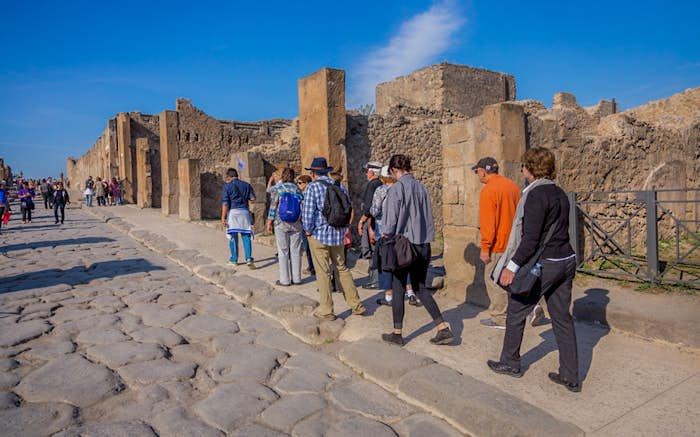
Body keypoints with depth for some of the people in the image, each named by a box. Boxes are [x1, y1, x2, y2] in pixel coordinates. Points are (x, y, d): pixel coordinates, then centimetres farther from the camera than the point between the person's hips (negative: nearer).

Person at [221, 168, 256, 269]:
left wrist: (223, 217, -6)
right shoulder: (246, 185, 8)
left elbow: (225, 203, -7)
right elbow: (253, 198, 6)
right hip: (244, 211, 2)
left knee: (233, 237, 7)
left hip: (233, 212, -2)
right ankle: (249, 258, -10)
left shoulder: (227, 186, -2)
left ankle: (234, 259, 16)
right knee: (246, 236, 3)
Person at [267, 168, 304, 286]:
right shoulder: (297, 189, 4)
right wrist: (303, 223, 15)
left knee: (283, 252, 3)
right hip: (296, 224, 3)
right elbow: (302, 207, 6)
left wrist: (269, 223, 0)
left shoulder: (277, 189, -6)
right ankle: (296, 278, 14)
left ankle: (284, 280, 7)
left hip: (281, 224, -3)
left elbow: (273, 207, -8)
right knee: (295, 251, 8)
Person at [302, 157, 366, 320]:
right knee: (342, 269, 16)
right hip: (338, 234, 5)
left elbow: (308, 212, -15)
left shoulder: (313, 187, -10)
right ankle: (356, 304, 19)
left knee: (323, 273, 3)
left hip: (319, 235, -5)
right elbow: (349, 209, 10)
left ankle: (326, 310, 12)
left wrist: (308, 231, 0)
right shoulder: (340, 186, 6)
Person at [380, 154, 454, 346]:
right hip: (423, 245, 6)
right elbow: (428, 217, 8)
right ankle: (444, 329, 12)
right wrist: (424, 237, 17)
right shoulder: (421, 188, 6)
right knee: (420, 288, 16)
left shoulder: (396, 189, -12)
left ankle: (397, 333, 17)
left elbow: (391, 221, -13)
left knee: (398, 289, 8)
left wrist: (386, 236, 3)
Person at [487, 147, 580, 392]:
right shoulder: (559, 193, 11)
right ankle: (571, 377, 20)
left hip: (544, 264, -8)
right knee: (562, 317, 13)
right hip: (566, 261, 9)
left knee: (516, 311, 9)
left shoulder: (536, 195, -17)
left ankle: (510, 363, 25)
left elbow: (531, 238, -23)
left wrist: (512, 266, -22)